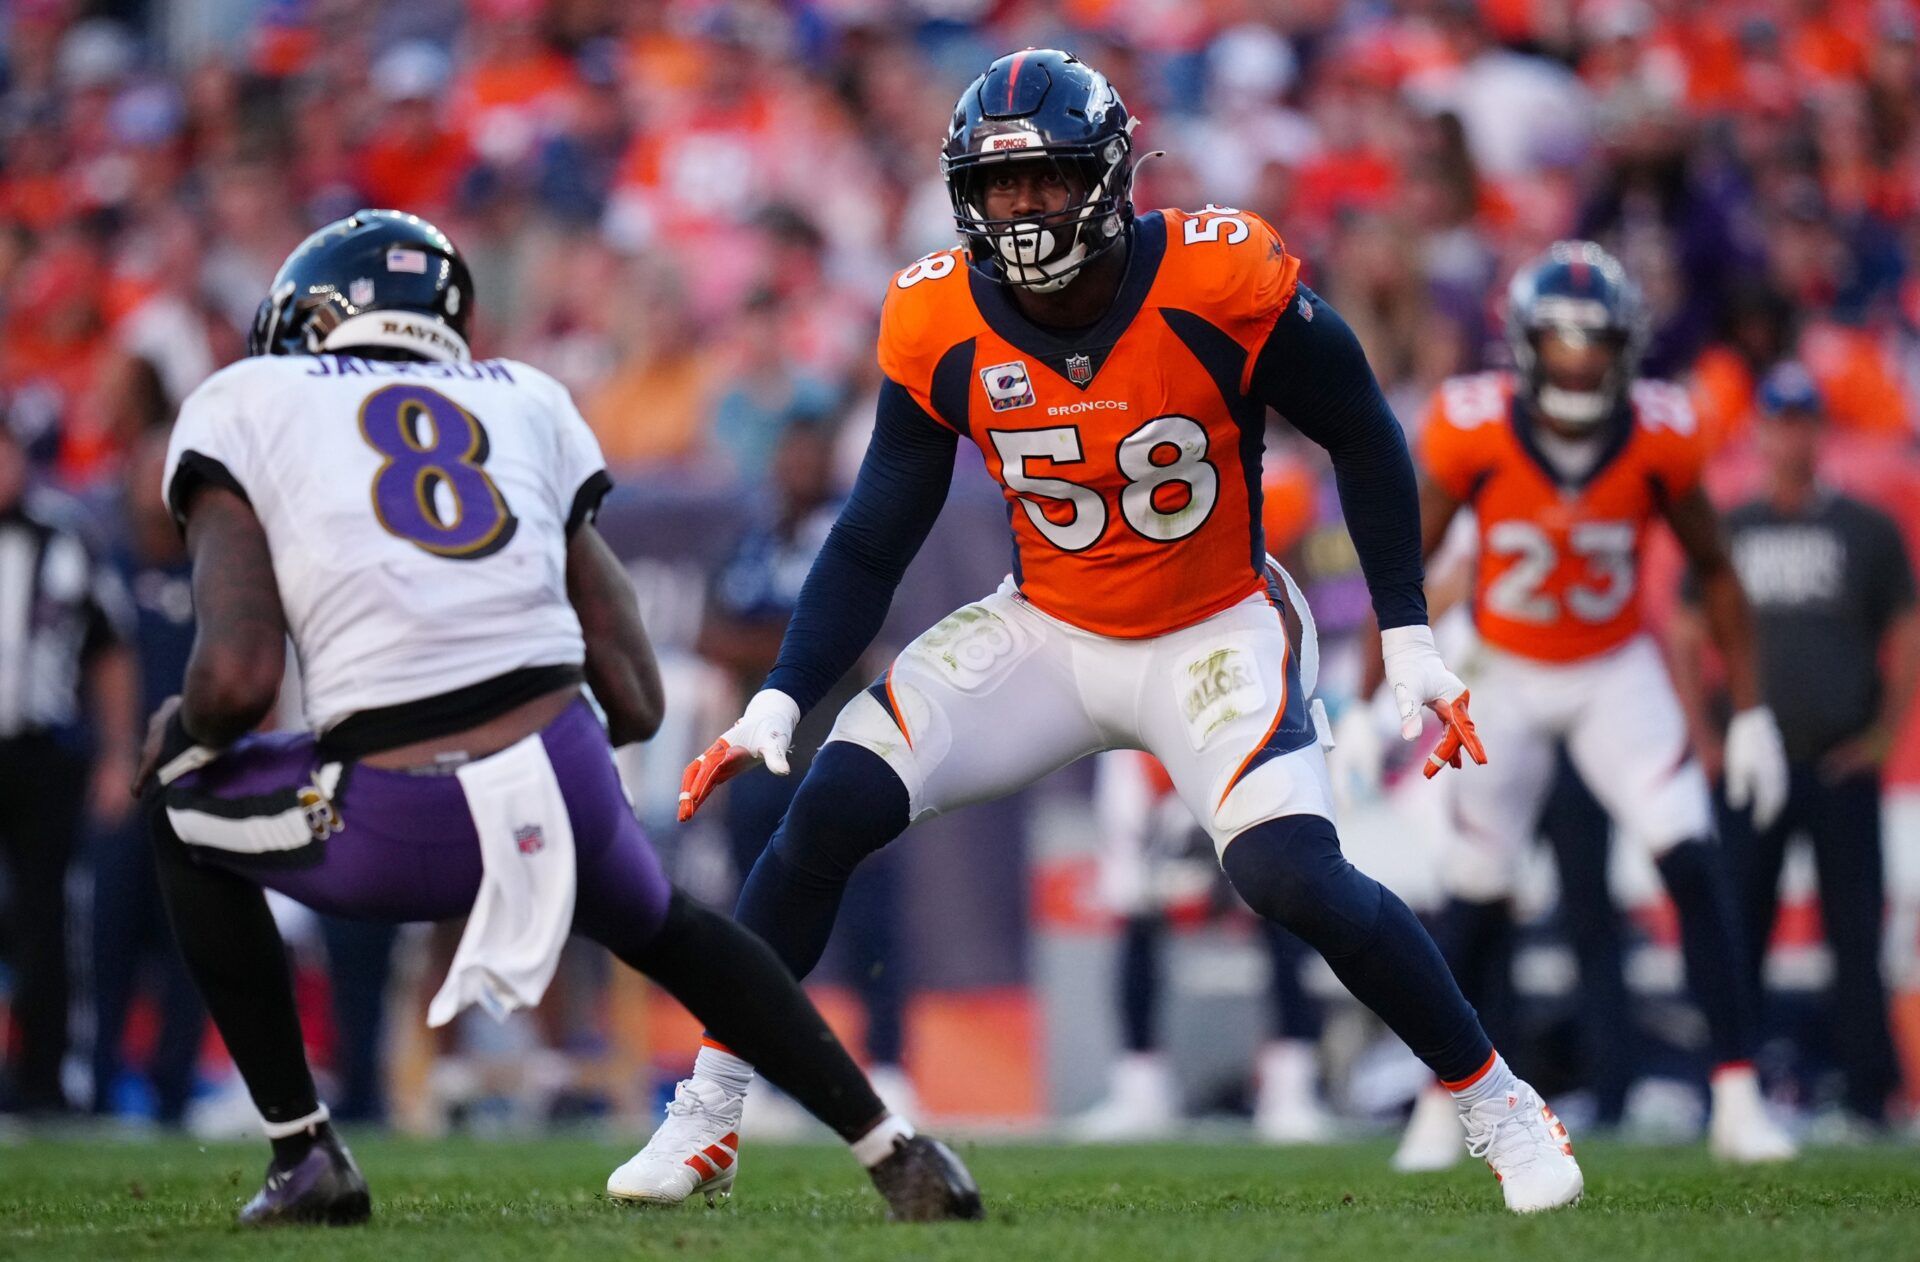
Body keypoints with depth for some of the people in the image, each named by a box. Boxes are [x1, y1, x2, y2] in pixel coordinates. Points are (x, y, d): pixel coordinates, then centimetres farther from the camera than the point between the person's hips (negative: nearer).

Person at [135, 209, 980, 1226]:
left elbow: (238, 677, -4)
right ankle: (896, 1153, 29)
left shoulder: (242, 406, 11)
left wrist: (180, 729, 19)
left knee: (181, 806, 29)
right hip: (569, 790, 4)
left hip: (399, 833, -4)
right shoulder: (524, 404, 22)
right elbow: (637, 702, 15)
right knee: (667, 930, 38)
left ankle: (303, 1154, 26)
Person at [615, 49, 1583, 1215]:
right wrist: (778, 702, -12)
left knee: (1297, 880, -23)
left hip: (1213, 633, -3)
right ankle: (708, 1113, 1)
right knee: (829, 813, -13)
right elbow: (872, 546, -3)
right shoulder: (942, 331, -12)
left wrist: (1410, 641, -7)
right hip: (1046, 630, 3)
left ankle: (1499, 1106, -2)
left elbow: (1363, 438, -7)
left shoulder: (1221, 285, -22)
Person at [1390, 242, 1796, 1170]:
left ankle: (1737, 1101, -14)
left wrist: (1750, 711, -4)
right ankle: (1443, 1098, 24)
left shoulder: (1656, 438, -17)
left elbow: (1713, 571, -2)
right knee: (1475, 900, 4)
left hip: (1619, 676, 0)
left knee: (1695, 866, -16)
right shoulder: (1474, 431, -20)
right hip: (1508, 681, 0)